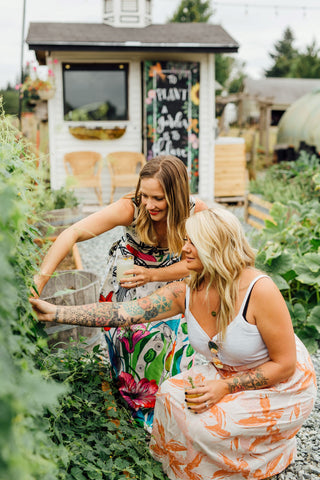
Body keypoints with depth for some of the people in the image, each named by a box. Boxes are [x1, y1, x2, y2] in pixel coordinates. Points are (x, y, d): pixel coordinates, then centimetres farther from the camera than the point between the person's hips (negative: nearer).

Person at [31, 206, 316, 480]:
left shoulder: (258, 290, -29)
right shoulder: (185, 293, -13)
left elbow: (285, 364, -21)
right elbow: (122, 313, -19)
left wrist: (225, 388, -27)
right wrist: (56, 313, -27)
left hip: (280, 387, -5)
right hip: (227, 375, 6)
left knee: (203, 423, -21)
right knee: (172, 395, -12)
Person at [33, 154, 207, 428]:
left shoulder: (197, 213, -27)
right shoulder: (130, 208, -33)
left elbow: (191, 263, -16)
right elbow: (73, 233, -39)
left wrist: (151, 275, -33)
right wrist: (40, 279, -48)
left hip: (170, 277, 2)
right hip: (127, 273, -1)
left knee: (180, 334, -7)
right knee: (137, 332, -12)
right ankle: (141, 398, 13)